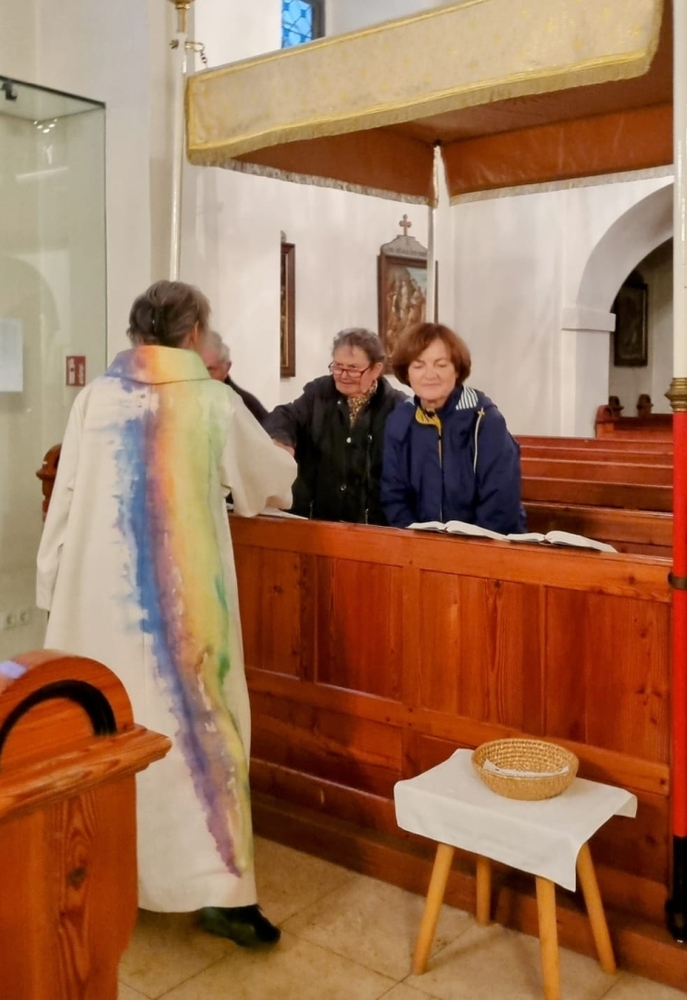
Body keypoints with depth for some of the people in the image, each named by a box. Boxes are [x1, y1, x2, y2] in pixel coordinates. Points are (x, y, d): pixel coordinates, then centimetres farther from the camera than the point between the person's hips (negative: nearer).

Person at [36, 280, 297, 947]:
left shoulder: (96, 397, 1)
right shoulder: (214, 404, -1)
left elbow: (66, 499, 2)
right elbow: (273, 478, 13)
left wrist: (53, 585, 10)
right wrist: (281, 466, 37)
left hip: (100, 592, 3)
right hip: (182, 596, -2)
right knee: (195, 721, 5)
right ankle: (218, 888, 8)